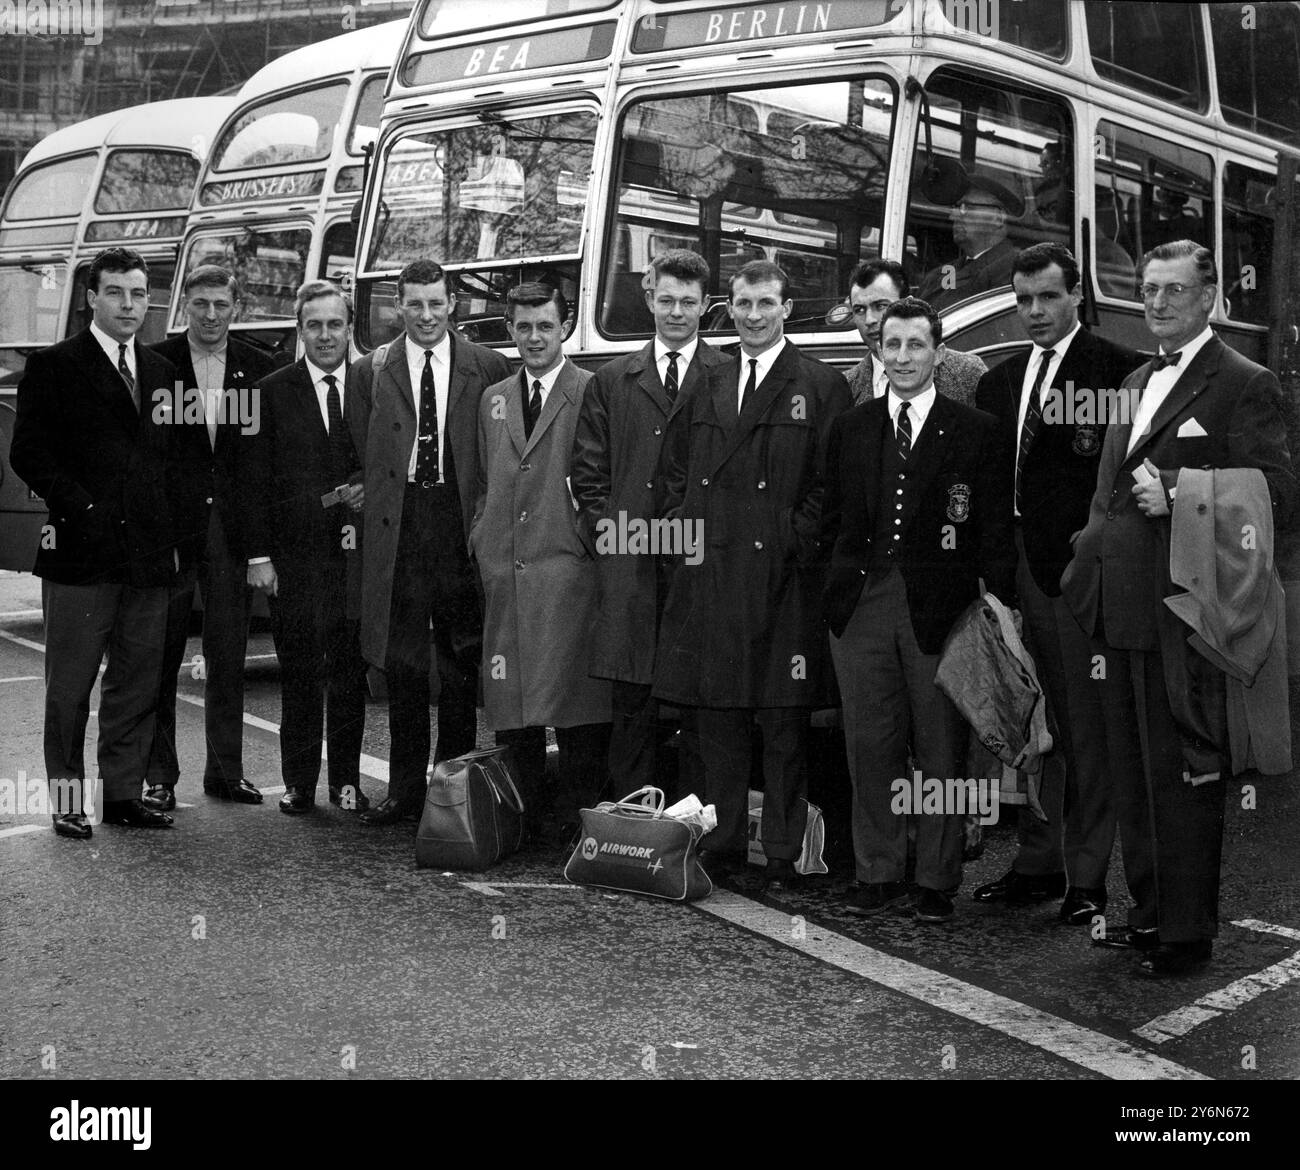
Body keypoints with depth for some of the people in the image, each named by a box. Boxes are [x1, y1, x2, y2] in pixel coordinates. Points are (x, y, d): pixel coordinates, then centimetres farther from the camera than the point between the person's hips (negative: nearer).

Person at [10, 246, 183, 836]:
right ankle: (69, 800, 11)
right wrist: (82, 511, -13)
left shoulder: (160, 371, 16)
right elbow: (28, 452, -6)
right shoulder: (52, 367, 0)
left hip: (150, 555, 5)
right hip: (81, 554, -5)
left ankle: (123, 792, 18)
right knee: (70, 685, 2)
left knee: (139, 682, 8)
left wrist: (173, 533, 9)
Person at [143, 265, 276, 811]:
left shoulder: (259, 368, 8)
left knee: (228, 657, 8)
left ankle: (226, 770, 18)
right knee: (161, 656, 3)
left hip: (232, 527, 2)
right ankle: (159, 776, 11)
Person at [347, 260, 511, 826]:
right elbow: (364, 456, 11)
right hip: (396, 526, 1)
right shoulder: (369, 372, 8)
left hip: (462, 524, -1)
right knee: (401, 663, 5)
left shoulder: (488, 368, 4)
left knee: (462, 662, 4)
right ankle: (404, 787, 14)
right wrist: (381, 498, 1)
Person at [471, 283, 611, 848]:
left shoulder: (593, 393, 0)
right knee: (513, 698, 8)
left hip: (569, 568, -5)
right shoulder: (492, 399, 18)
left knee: (575, 699, -5)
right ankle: (521, 819, 17)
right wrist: (481, 538, 12)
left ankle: (572, 819, 3)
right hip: (505, 570, 6)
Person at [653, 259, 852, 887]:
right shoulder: (706, 388, 17)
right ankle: (721, 845, 18)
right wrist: (680, 527, 5)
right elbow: (672, 475, 20)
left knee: (784, 727, 0)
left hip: (782, 581, -4)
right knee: (717, 721, 9)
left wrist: (796, 543, -12)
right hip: (708, 578, 5)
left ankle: (784, 854, 8)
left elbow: (830, 484, -4)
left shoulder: (821, 387, 2)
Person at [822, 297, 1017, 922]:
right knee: (869, 743, 7)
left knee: (941, 748, 5)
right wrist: (839, 586, 4)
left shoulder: (975, 430, 2)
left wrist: (1000, 609, -7)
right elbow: (834, 519, 13)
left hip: (939, 606, -2)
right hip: (862, 605, 3)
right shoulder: (850, 428, 11)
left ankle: (937, 880, 16)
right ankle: (878, 872, 19)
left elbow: (995, 530, -1)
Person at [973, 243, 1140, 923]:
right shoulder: (999, 383, 17)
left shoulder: (1120, 370, -4)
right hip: (1018, 572, 6)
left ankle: (1086, 878, 9)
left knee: (1086, 727, 1)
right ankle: (1037, 862, 23)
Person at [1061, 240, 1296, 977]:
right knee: (1133, 777, 16)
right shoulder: (1135, 382, 18)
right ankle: (1149, 911, 29)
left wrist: (1179, 493, -22)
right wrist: (1089, 570, 15)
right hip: (1122, 613, 8)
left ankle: (1189, 934, 11)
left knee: (1183, 779, 0)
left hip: (1182, 616, -8)